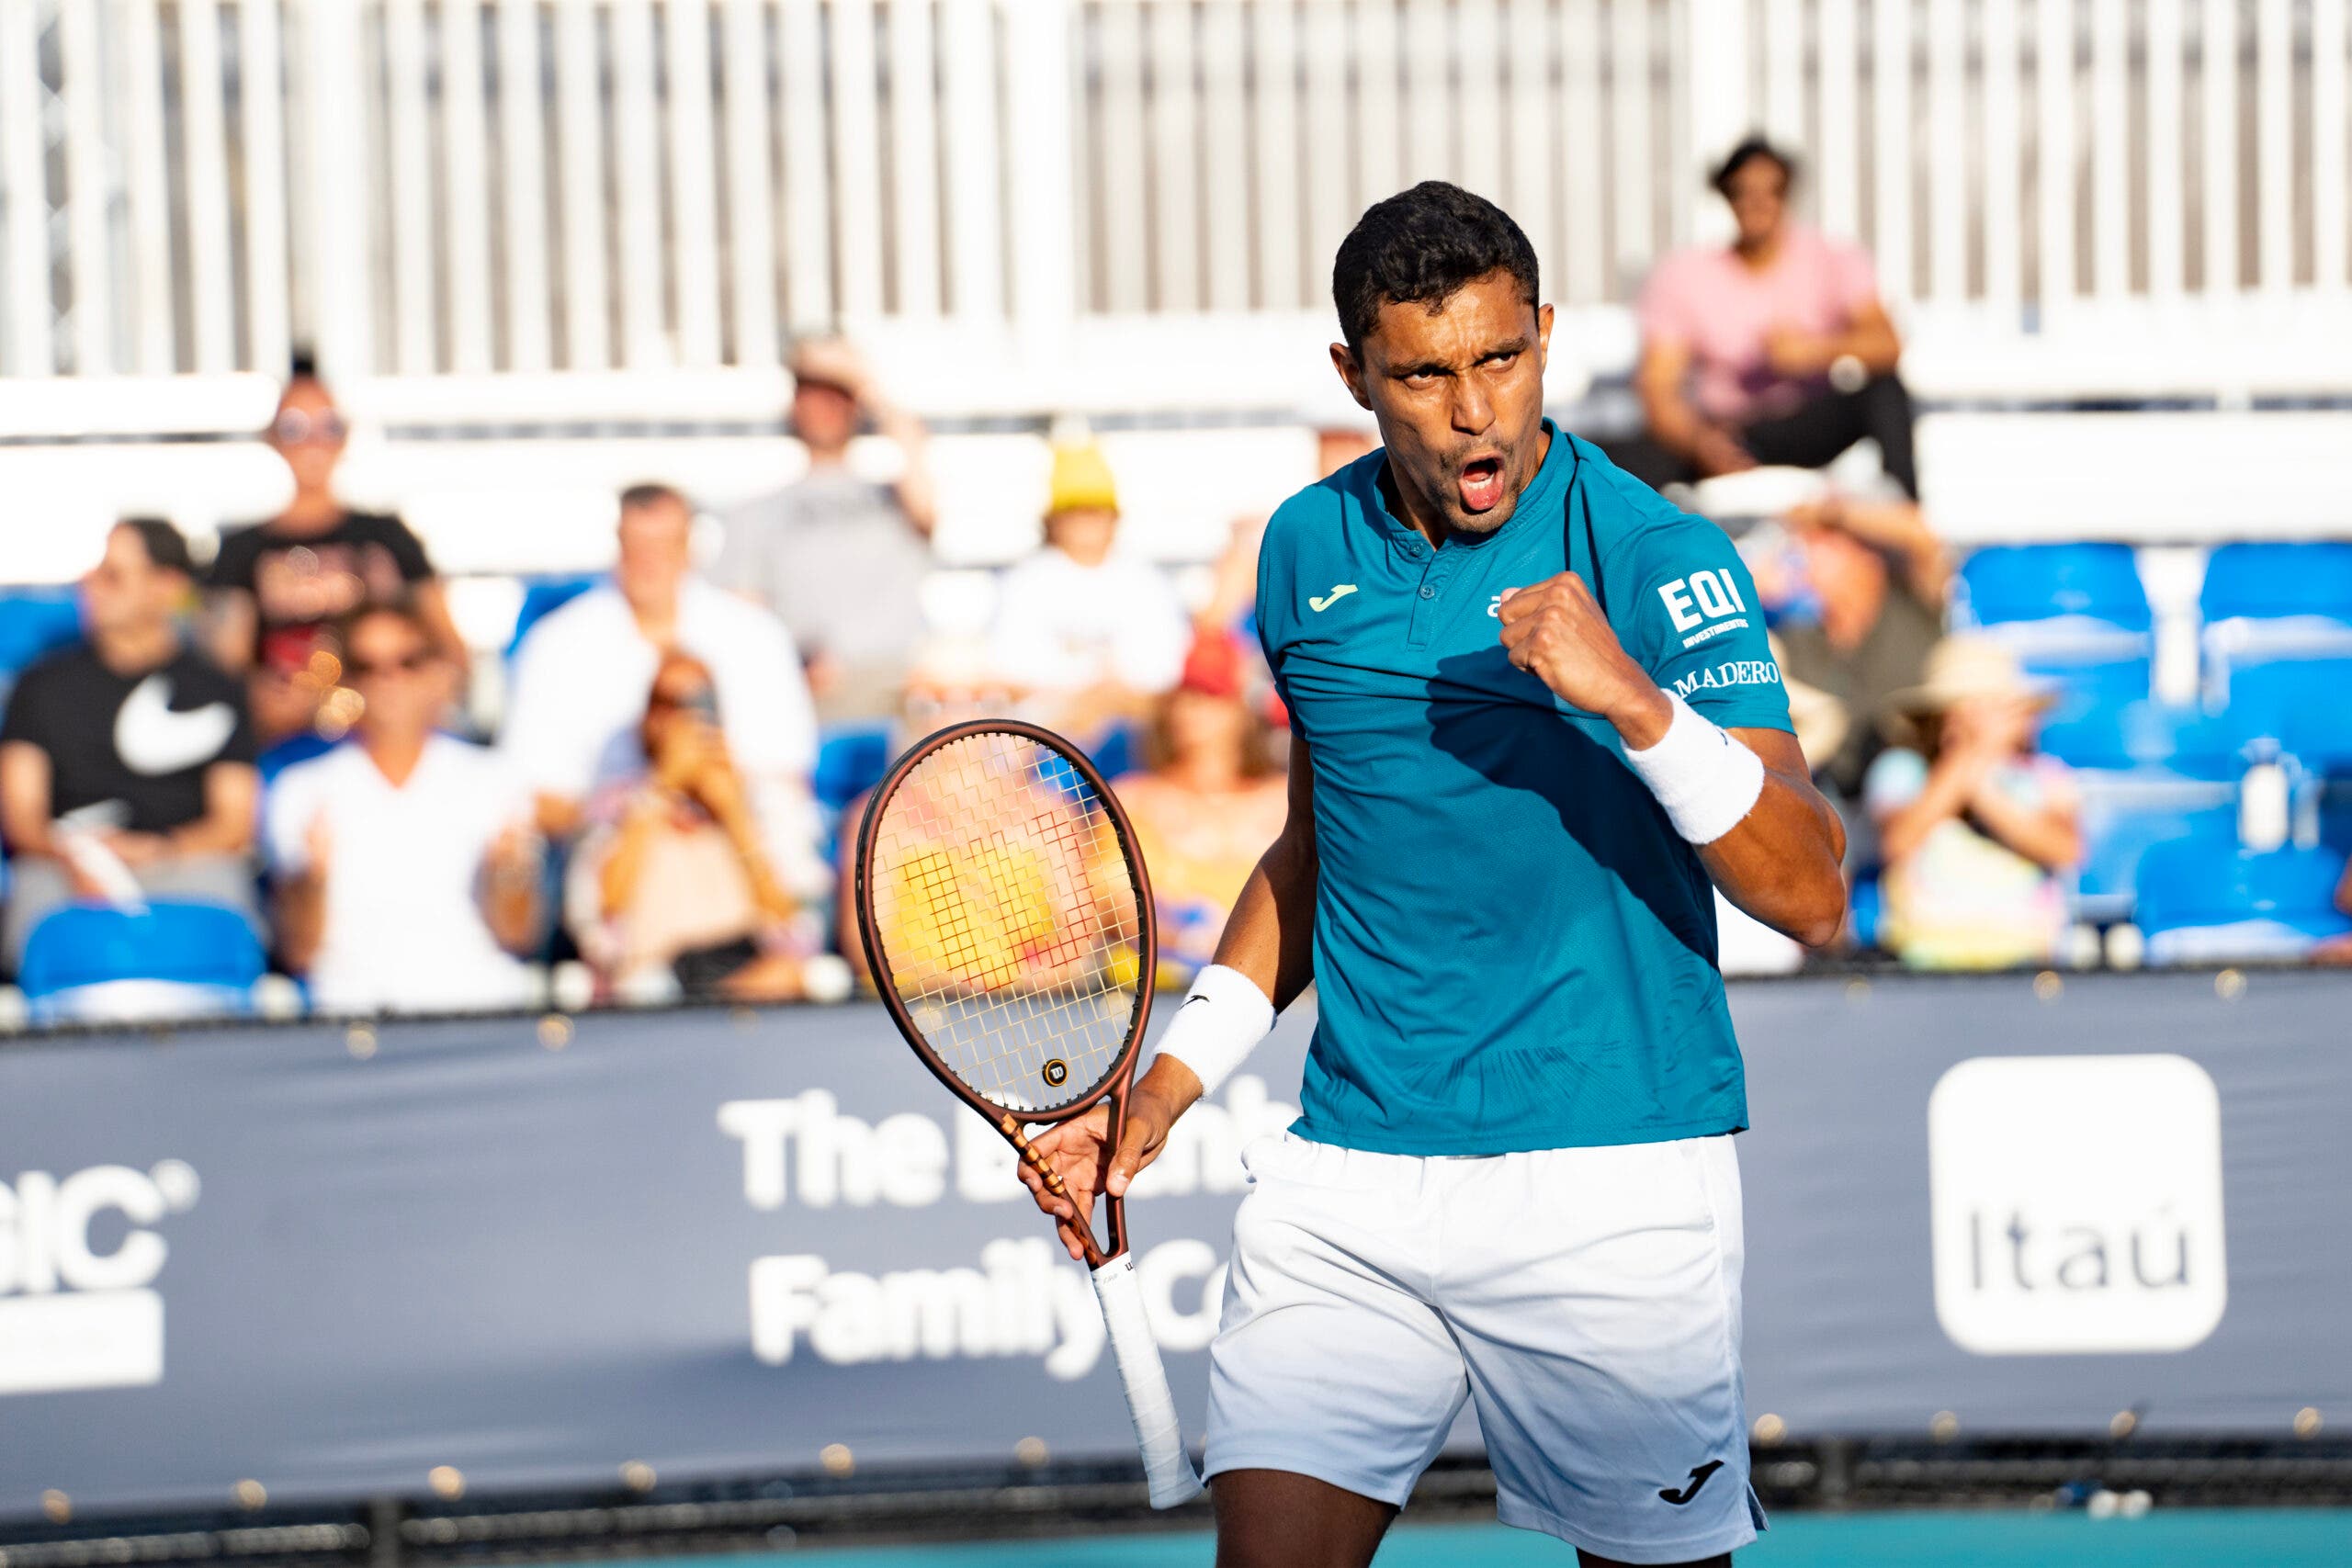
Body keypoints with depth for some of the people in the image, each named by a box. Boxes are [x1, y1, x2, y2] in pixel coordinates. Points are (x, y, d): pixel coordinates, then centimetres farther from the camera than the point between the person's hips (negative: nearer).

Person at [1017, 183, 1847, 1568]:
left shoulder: (1659, 559, -8)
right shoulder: (1308, 552, 9)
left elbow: (1811, 896, -14)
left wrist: (1635, 701, -28)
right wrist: (1165, 1088, 15)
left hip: (1610, 1189, -4)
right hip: (1346, 1187, 4)